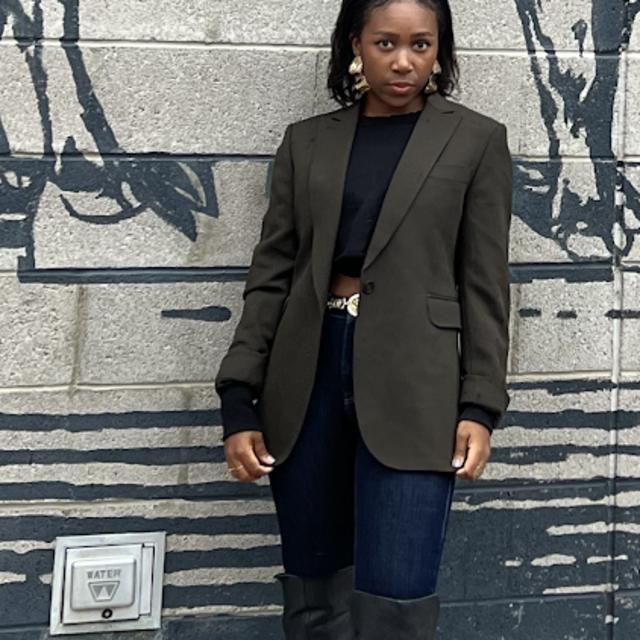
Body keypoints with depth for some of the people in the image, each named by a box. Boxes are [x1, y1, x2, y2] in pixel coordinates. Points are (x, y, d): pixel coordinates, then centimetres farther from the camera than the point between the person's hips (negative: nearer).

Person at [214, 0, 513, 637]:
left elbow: (484, 285, 3)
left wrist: (480, 406, -5)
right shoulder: (307, 141, 11)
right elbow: (272, 274, 9)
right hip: (310, 371, 3)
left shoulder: (475, 140, 4)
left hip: (410, 383, -3)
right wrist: (238, 401, 1)